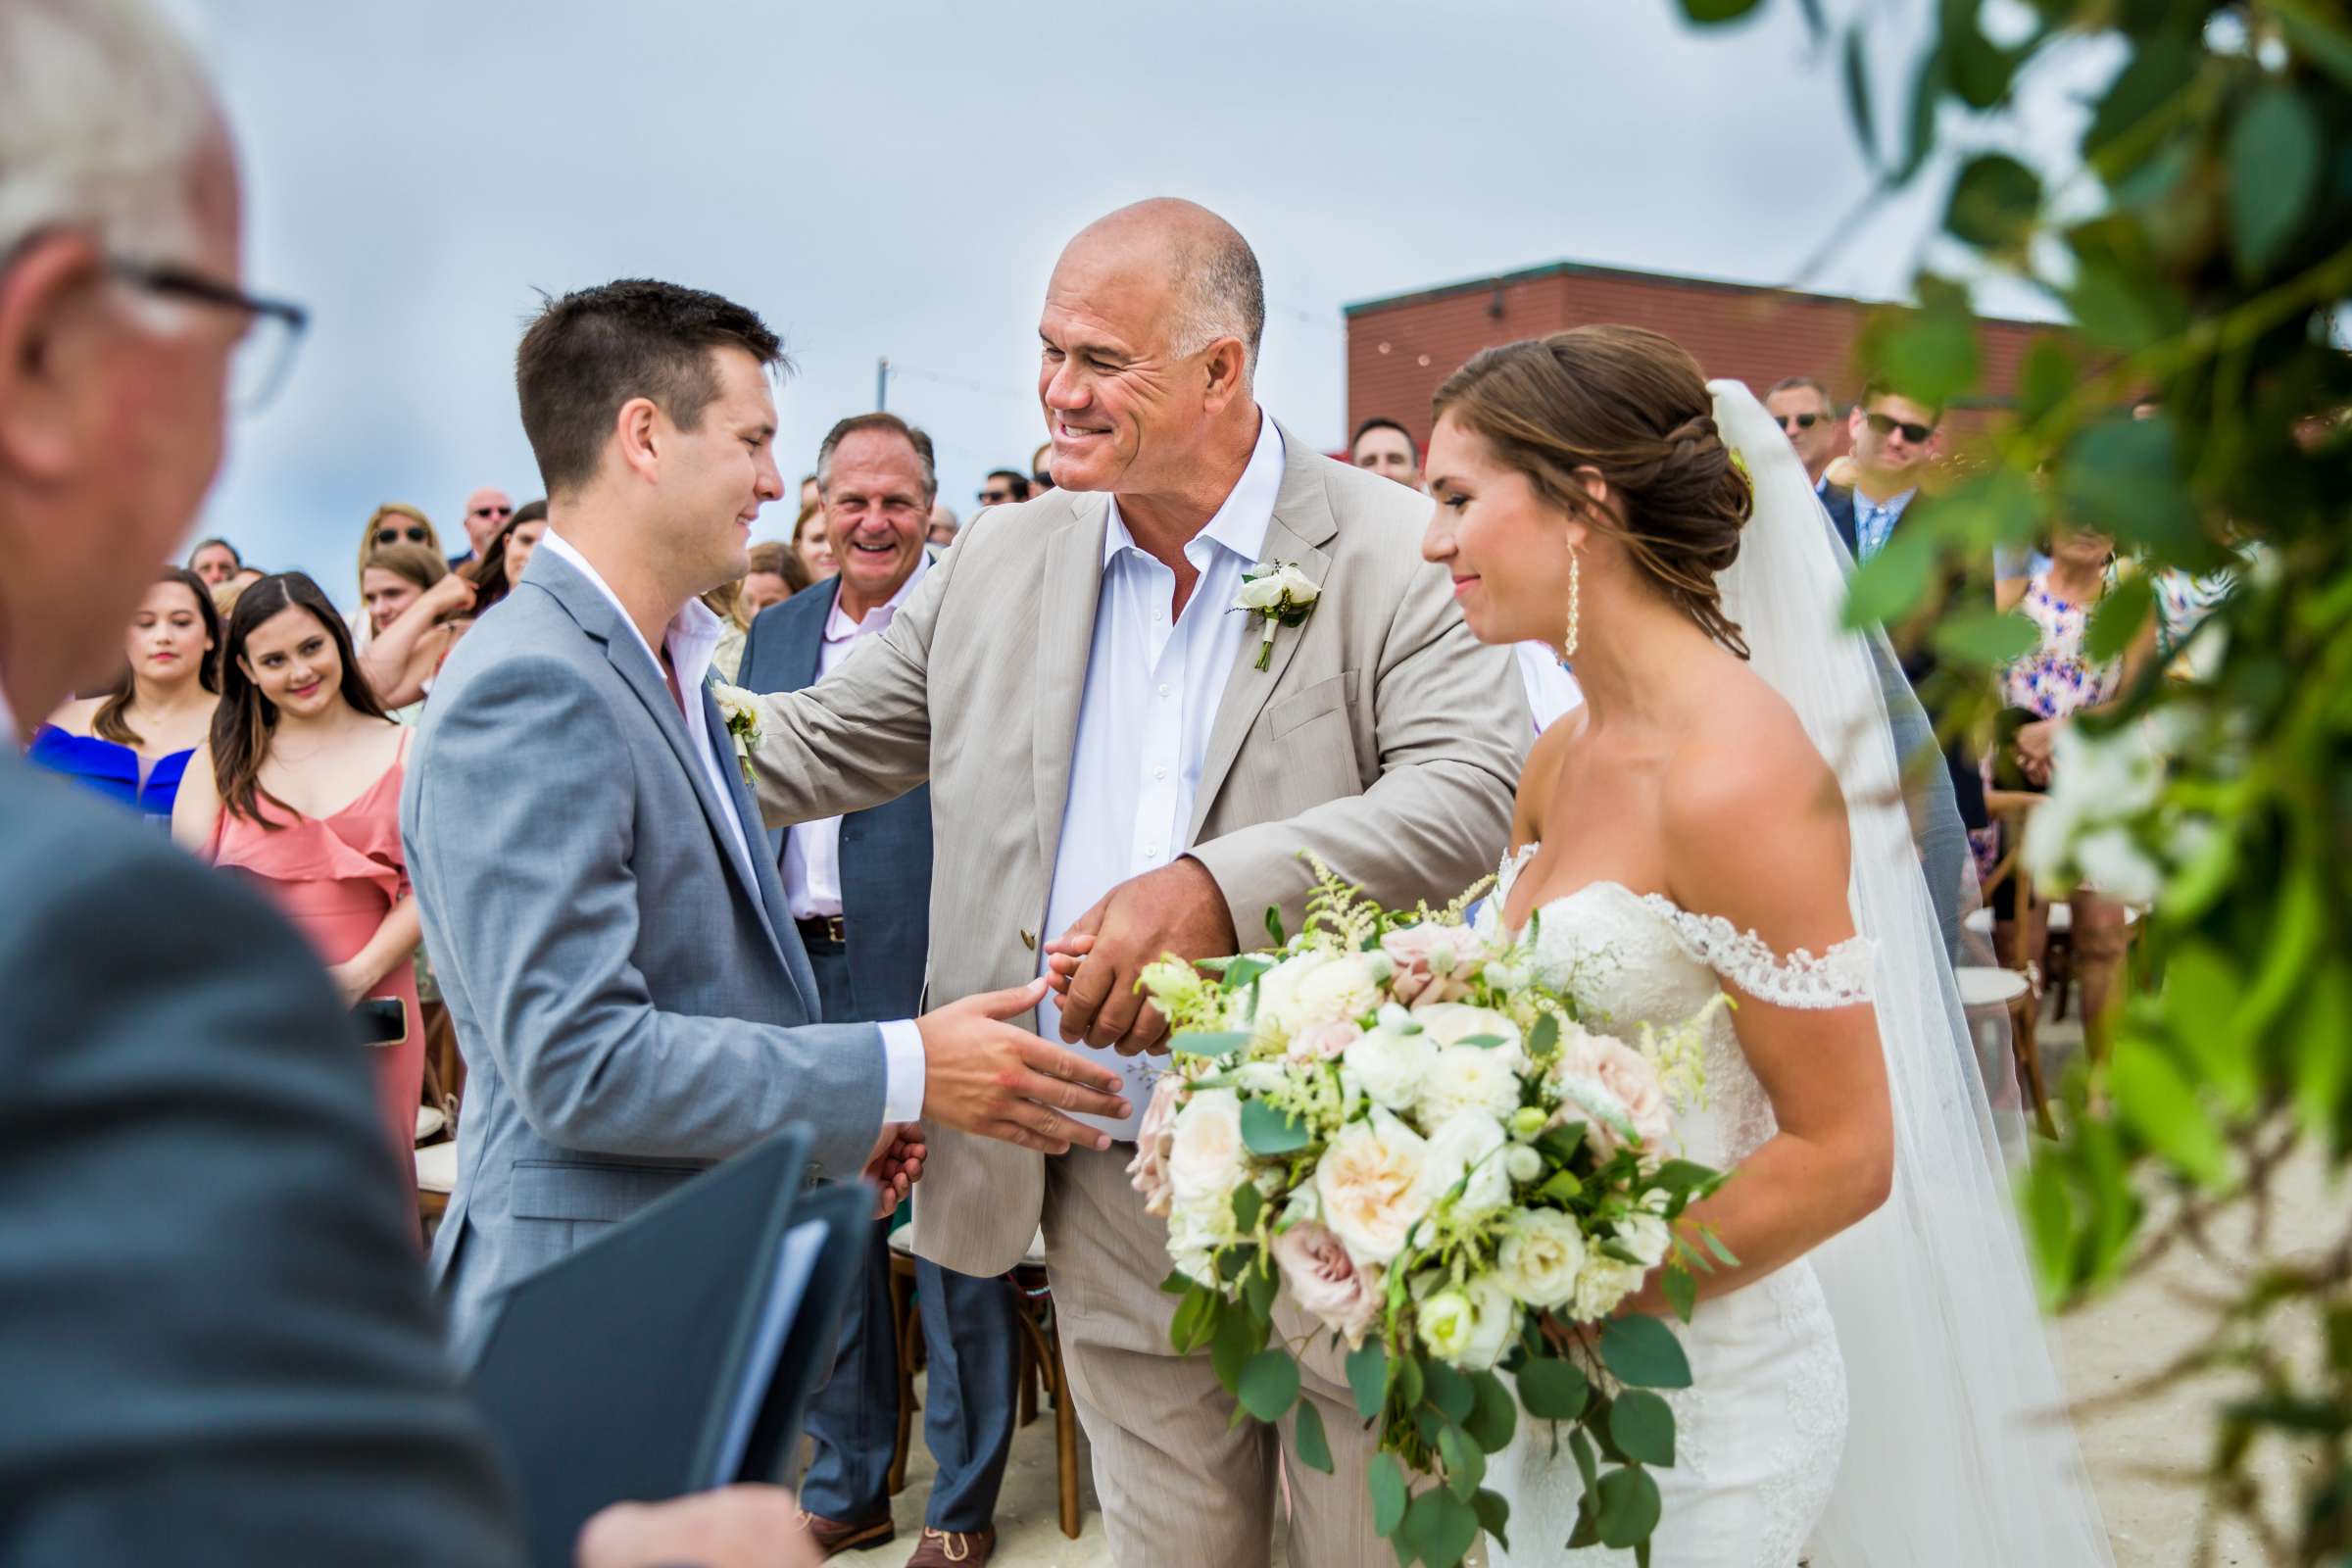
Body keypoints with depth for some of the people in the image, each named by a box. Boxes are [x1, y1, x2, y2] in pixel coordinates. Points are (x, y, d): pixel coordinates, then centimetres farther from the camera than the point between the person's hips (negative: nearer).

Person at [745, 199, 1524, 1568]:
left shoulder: (1397, 554, -8)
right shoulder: (1003, 562, 5)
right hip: (1113, 1208, 4)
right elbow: (822, 743, 11)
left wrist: (1224, 888, -33)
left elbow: (1480, 788, -21)